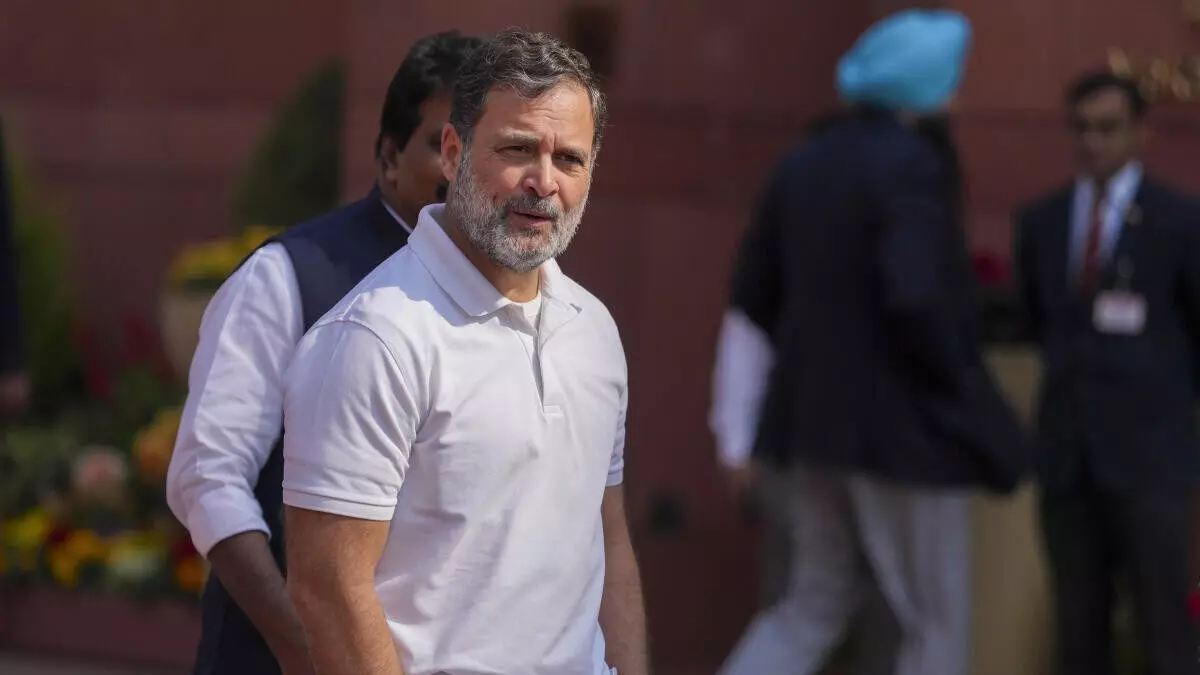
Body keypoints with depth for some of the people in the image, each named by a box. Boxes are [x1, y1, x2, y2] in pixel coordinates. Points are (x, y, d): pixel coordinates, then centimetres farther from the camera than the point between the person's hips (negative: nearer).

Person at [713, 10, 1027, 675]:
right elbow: (917, 297, -27)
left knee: (817, 603, 17)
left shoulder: (801, 164, 9)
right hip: (904, 424, -7)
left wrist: (746, 432, 15)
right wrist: (965, 393, -11)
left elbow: (751, 304, 11)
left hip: (816, 418, 7)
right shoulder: (912, 165, -15)